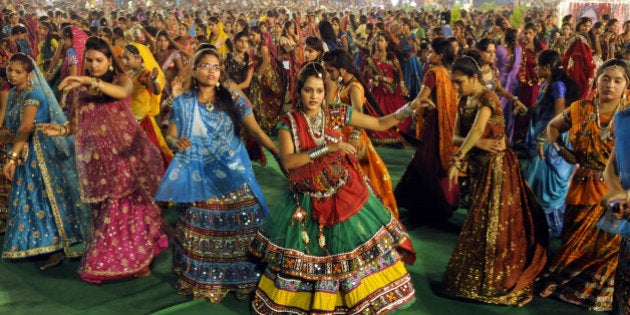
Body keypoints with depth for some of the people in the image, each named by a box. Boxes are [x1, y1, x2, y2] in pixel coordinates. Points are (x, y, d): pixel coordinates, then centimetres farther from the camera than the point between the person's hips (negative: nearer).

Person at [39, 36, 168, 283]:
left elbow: (122, 92, -24)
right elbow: (77, 125, 10)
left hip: (126, 153, -3)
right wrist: (60, 130, -10)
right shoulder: (79, 88, 10)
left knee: (131, 205, -2)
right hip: (98, 158, 3)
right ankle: (107, 260, 18)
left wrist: (90, 81, -32)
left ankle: (138, 257, 10)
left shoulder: (121, 79, 1)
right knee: (105, 211, 6)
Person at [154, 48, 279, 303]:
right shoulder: (182, 102, 2)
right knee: (201, 228, 5)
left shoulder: (234, 98, -2)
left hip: (233, 174, -1)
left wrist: (281, 154, -17)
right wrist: (177, 142, -20)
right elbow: (171, 136, 5)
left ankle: (241, 277, 17)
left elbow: (256, 131, -5)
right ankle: (203, 280, 22)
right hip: (199, 177, 1)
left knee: (237, 228, 0)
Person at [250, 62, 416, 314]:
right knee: (306, 255, 7)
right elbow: (287, 161, -19)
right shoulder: (289, 122, -5)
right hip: (308, 202, -1)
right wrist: (327, 147, -24)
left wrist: (412, 107, -7)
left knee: (351, 249, 5)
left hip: (346, 195, 1)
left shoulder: (337, 114, -1)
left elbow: (381, 124, 4)